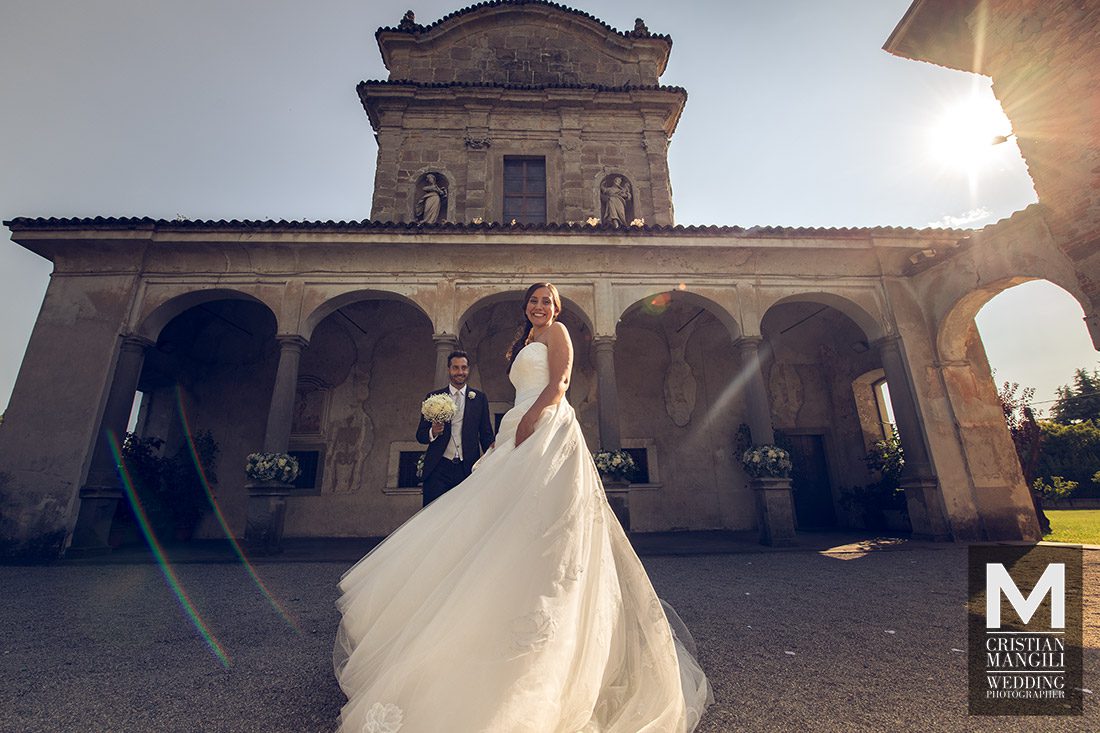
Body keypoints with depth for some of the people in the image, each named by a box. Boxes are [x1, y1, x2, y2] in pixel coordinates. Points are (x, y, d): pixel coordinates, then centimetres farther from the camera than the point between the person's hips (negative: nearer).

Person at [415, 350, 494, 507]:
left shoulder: (480, 398, 8)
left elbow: (486, 435, 8)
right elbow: (420, 434, 8)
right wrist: (432, 433, -14)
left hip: (468, 469, 0)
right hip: (438, 469, 0)